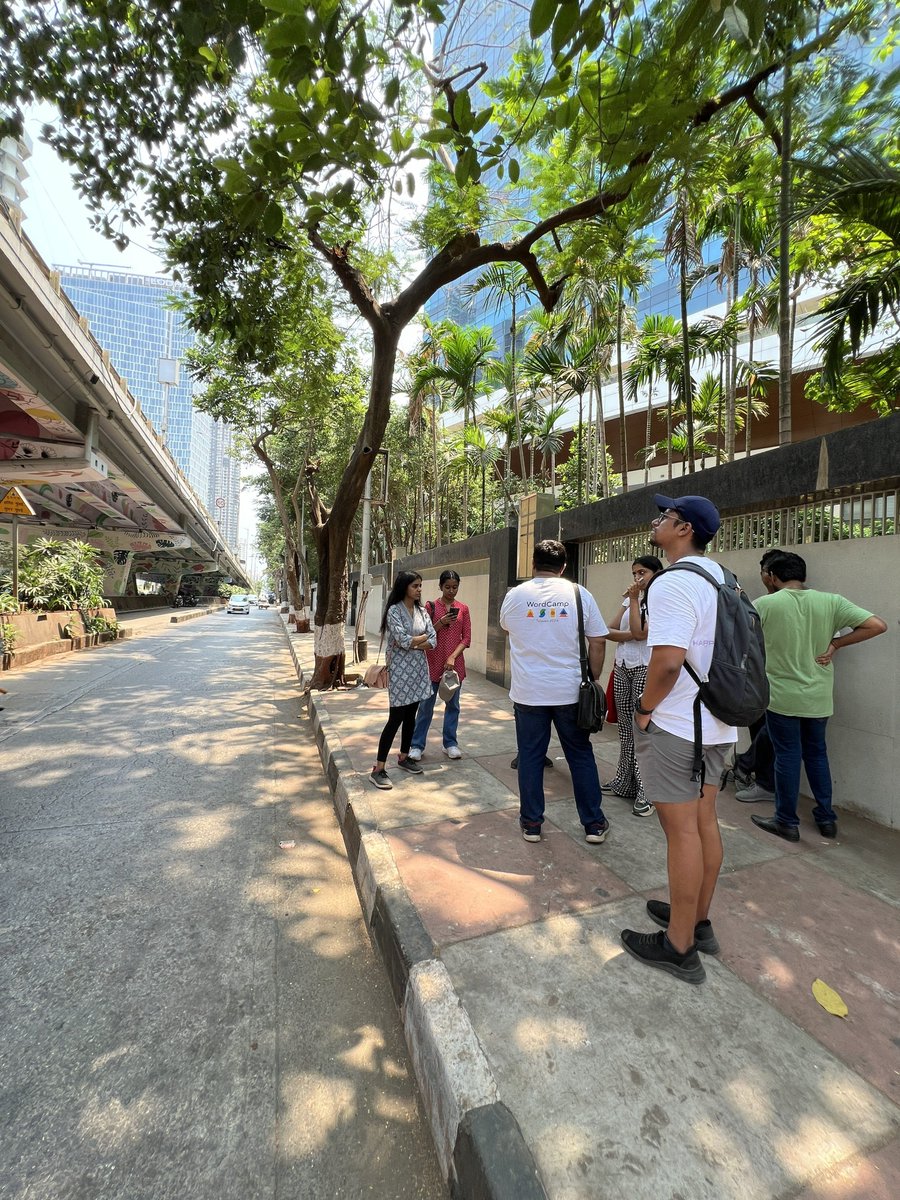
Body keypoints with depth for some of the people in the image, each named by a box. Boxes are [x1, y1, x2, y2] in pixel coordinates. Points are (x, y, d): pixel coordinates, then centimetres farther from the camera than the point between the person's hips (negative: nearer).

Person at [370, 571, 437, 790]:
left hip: (419, 668, 6)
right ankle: (378, 769, 4)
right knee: (396, 718, -5)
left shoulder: (422, 611, 8)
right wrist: (423, 637, -5)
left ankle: (404, 757, 31)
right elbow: (404, 640, -21)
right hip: (400, 670, -6)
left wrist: (412, 644, -13)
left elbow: (433, 641, 1)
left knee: (410, 716, 14)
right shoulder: (394, 610, -11)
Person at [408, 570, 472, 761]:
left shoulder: (463, 609, 4)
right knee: (426, 706, 5)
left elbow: (467, 638, 1)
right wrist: (440, 623, -17)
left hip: (455, 663, 2)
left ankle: (450, 743, 24)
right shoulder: (431, 606, -1)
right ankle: (417, 745, 16)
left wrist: (453, 657, -11)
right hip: (433, 663, -2)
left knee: (453, 705, 11)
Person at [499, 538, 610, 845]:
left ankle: (531, 823, 23)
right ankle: (594, 824, 27)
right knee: (581, 755, 15)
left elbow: (505, 626, 18)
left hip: (527, 692, 0)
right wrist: (593, 681, 9)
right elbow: (598, 642, -1)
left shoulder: (514, 595, -2)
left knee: (530, 757, 12)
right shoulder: (579, 594, -4)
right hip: (569, 692, 0)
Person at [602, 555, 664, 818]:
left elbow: (640, 632, -18)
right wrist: (630, 635, -12)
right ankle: (624, 782, 23)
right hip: (622, 667, 7)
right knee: (625, 727, 12)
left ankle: (646, 792, 3)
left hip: (646, 669, -6)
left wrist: (634, 600, -12)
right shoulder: (629, 599, 15)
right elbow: (609, 631, 6)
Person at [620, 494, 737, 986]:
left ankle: (679, 947, 19)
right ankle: (698, 921, 36)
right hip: (717, 723, 9)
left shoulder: (674, 582, -20)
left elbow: (667, 660, -28)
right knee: (704, 822, 18)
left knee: (682, 830, 2)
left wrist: (644, 709, -13)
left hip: (674, 726, -9)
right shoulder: (722, 579, 10)